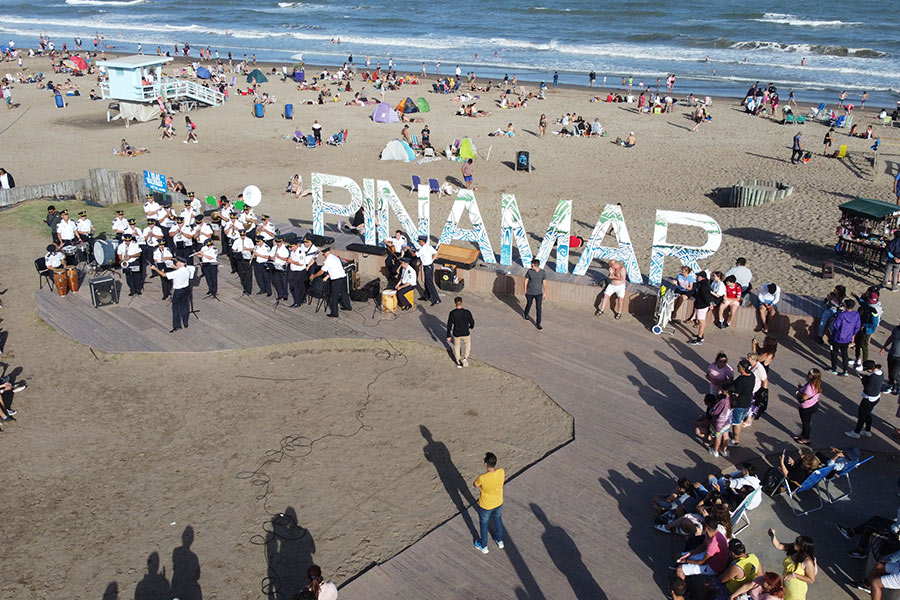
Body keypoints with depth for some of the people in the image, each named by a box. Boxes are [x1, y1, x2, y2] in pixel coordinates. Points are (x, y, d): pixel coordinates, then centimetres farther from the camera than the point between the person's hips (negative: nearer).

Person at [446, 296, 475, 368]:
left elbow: (449, 326, -12)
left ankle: (459, 363, 34)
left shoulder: (452, 313, -19)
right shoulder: (467, 312, -21)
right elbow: (472, 322, -5)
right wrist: (471, 326, 19)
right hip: (466, 334, 0)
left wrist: (448, 336, 1)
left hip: (456, 334, 0)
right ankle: (465, 358, 14)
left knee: (456, 347, 25)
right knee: (468, 345, 30)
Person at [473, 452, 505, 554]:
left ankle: (484, 546, 45)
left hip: (485, 506, -3)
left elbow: (475, 485, -14)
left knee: (484, 524, 23)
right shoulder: (501, 472, -27)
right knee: (498, 520, 31)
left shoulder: (482, 478, -38)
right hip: (498, 503, 4)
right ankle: (500, 541, 54)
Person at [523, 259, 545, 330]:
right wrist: (525, 291, -1)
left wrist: (544, 293, 2)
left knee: (538, 308, -2)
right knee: (529, 304, 22)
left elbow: (544, 283, -3)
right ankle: (525, 314, 54)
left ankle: (538, 324, 8)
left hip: (539, 293, 0)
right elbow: (526, 281, -6)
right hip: (530, 292, 0)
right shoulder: (529, 271, -16)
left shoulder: (543, 272, -13)